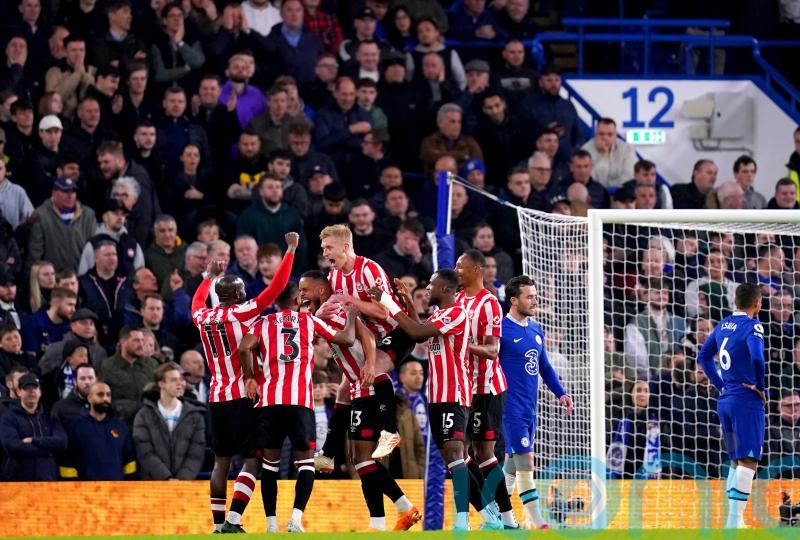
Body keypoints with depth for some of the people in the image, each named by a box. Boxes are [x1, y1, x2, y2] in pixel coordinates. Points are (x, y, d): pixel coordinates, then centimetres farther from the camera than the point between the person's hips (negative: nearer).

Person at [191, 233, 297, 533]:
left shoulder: (202, 317, 7)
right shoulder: (242, 313, -9)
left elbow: (196, 303, 33)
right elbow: (276, 287, -11)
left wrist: (209, 277, 47)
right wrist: (291, 250, -4)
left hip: (216, 398, 6)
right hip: (242, 396, -6)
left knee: (221, 461, 13)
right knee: (252, 461, -6)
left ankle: (218, 525, 12)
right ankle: (233, 520, -19)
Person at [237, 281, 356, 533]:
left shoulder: (263, 323, 13)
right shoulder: (309, 321, 12)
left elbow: (244, 348, -5)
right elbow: (347, 339, 17)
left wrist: (250, 378, 8)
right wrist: (351, 314, 35)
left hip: (269, 400, 1)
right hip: (300, 401, -1)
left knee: (269, 462, 12)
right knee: (305, 460, 5)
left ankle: (271, 524, 7)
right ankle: (296, 518, -15)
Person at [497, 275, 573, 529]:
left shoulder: (536, 330, 14)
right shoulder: (501, 329, -10)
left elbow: (544, 366, 23)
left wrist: (560, 393, 13)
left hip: (529, 410, 8)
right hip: (510, 410, -8)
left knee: (513, 463, 11)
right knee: (526, 461, -11)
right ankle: (539, 525, -12)